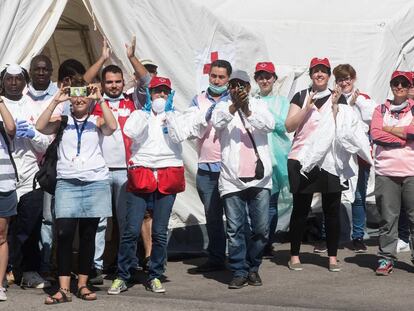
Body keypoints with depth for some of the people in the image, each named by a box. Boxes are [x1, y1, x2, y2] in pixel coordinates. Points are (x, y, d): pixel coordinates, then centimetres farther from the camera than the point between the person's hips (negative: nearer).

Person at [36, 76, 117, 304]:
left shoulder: (96, 121, 9)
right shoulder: (62, 121, 11)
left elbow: (112, 127, -12)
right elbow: (41, 127, -7)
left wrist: (100, 100, -11)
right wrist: (56, 101, -8)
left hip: (95, 182, 0)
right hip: (67, 183, 0)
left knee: (88, 235, 5)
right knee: (64, 233, -12)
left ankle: (82, 285, 15)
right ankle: (64, 289, -10)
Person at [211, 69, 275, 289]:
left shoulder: (258, 105, 10)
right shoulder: (223, 107, 9)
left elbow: (270, 125, -8)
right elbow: (216, 121, -13)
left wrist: (248, 112, -23)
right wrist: (234, 106, -28)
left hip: (259, 178, 1)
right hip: (232, 180, -1)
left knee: (261, 229, 3)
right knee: (235, 229, -1)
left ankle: (253, 268, 19)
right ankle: (239, 272, 7)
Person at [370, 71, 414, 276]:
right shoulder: (381, 110, 13)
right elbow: (375, 134, -4)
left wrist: (388, 129, -4)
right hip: (386, 172, 1)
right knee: (388, 217, 1)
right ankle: (386, 258, 7)